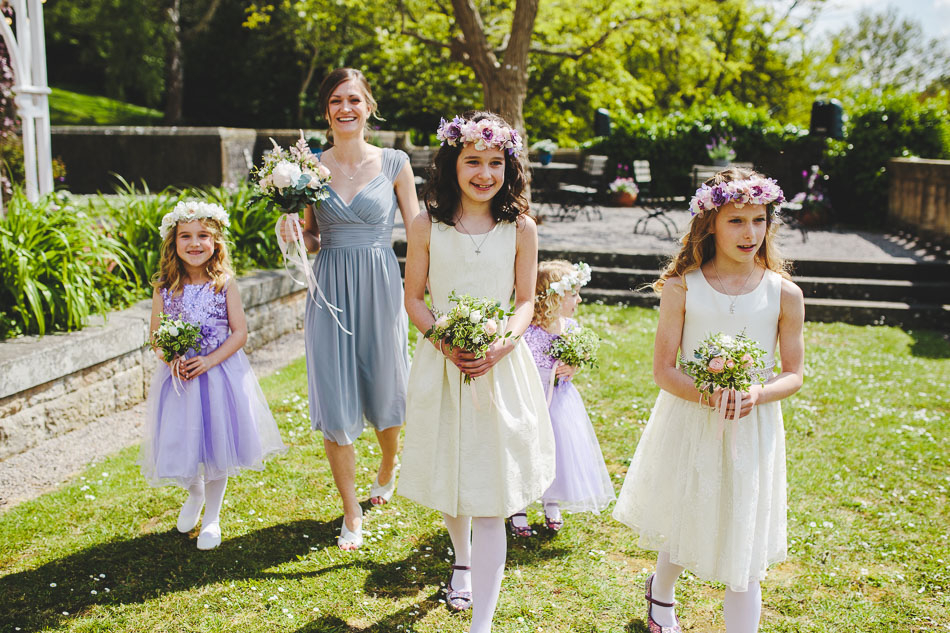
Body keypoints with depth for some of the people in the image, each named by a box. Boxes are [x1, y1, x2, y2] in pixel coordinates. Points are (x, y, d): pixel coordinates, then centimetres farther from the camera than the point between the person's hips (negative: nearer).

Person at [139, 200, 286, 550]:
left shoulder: (225, 283, -6)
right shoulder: (164, 286, -2)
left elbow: (240, 332, -6)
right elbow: (156, 336, 3)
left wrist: (210, 360, -17)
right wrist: (171, 360, -16)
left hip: (220, 373, -1)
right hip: (179, 376, 1)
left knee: (216, 443, 6)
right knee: (180, 443, 5)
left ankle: (212, 517, 27)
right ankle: (194, 492, 40)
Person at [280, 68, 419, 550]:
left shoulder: (395, 163, -1)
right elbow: (312, 240, 10)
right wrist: (292, 234, -12)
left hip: (380, 287, -1)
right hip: (330, 290, 1)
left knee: (385, 390, 13)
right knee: (335, 401, 1)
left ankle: (388, 470, 45)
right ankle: (352, 515, 16)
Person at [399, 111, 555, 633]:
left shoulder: (520, 228, -2)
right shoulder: (428, 225, -2)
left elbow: (526, 300, 4)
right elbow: (413, 297, 3)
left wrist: (504, 342, -15)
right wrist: (443, 341, -14)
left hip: (501, 367, -1)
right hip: (441, 365, 1)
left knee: (491, 495, -3)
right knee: (449, 476, 16)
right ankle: (462, 561, 47)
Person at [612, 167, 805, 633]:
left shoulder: (784, 294, -4)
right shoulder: (682, 288, -7)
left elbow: (794, 374, 1)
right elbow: (663, 368, -7)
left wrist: (758, 393, -21)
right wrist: (703, 394, -26)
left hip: (753, 431, 0)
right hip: (689, 423, 0)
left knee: (743, 549, 2)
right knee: (681, 525, 19)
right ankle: (661, 593, 52)